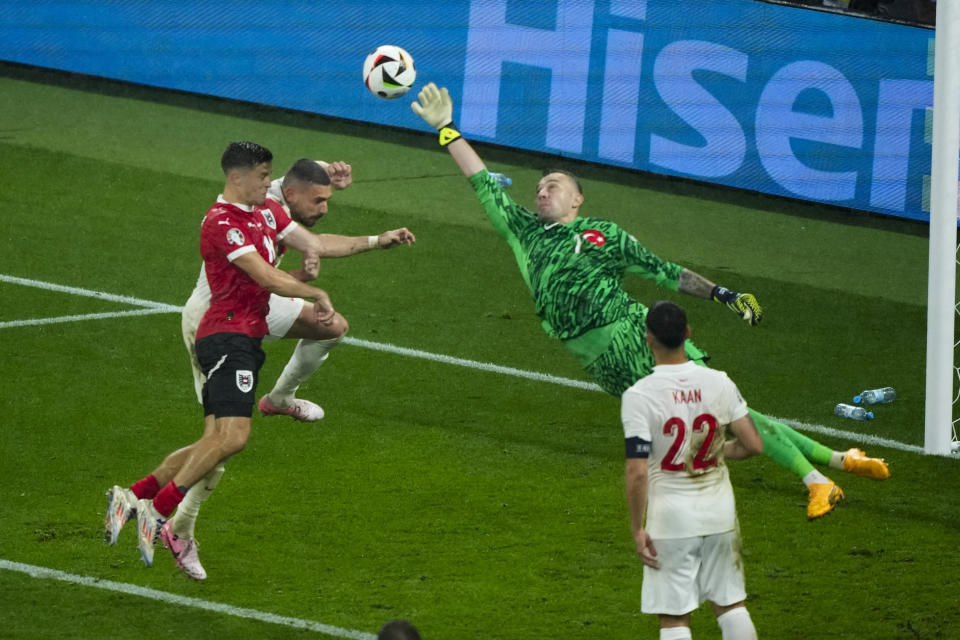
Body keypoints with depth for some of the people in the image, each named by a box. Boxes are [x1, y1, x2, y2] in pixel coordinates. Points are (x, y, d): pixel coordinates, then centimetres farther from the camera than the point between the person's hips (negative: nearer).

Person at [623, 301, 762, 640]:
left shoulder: (639, 396, -14)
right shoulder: (719, 383, -3)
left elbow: (637, 472, -16)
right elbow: (753, 444, 0)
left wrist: (637, 530, -7)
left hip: (671, 517, -4)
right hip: (720, 510, 4)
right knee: (730, 603, 16)